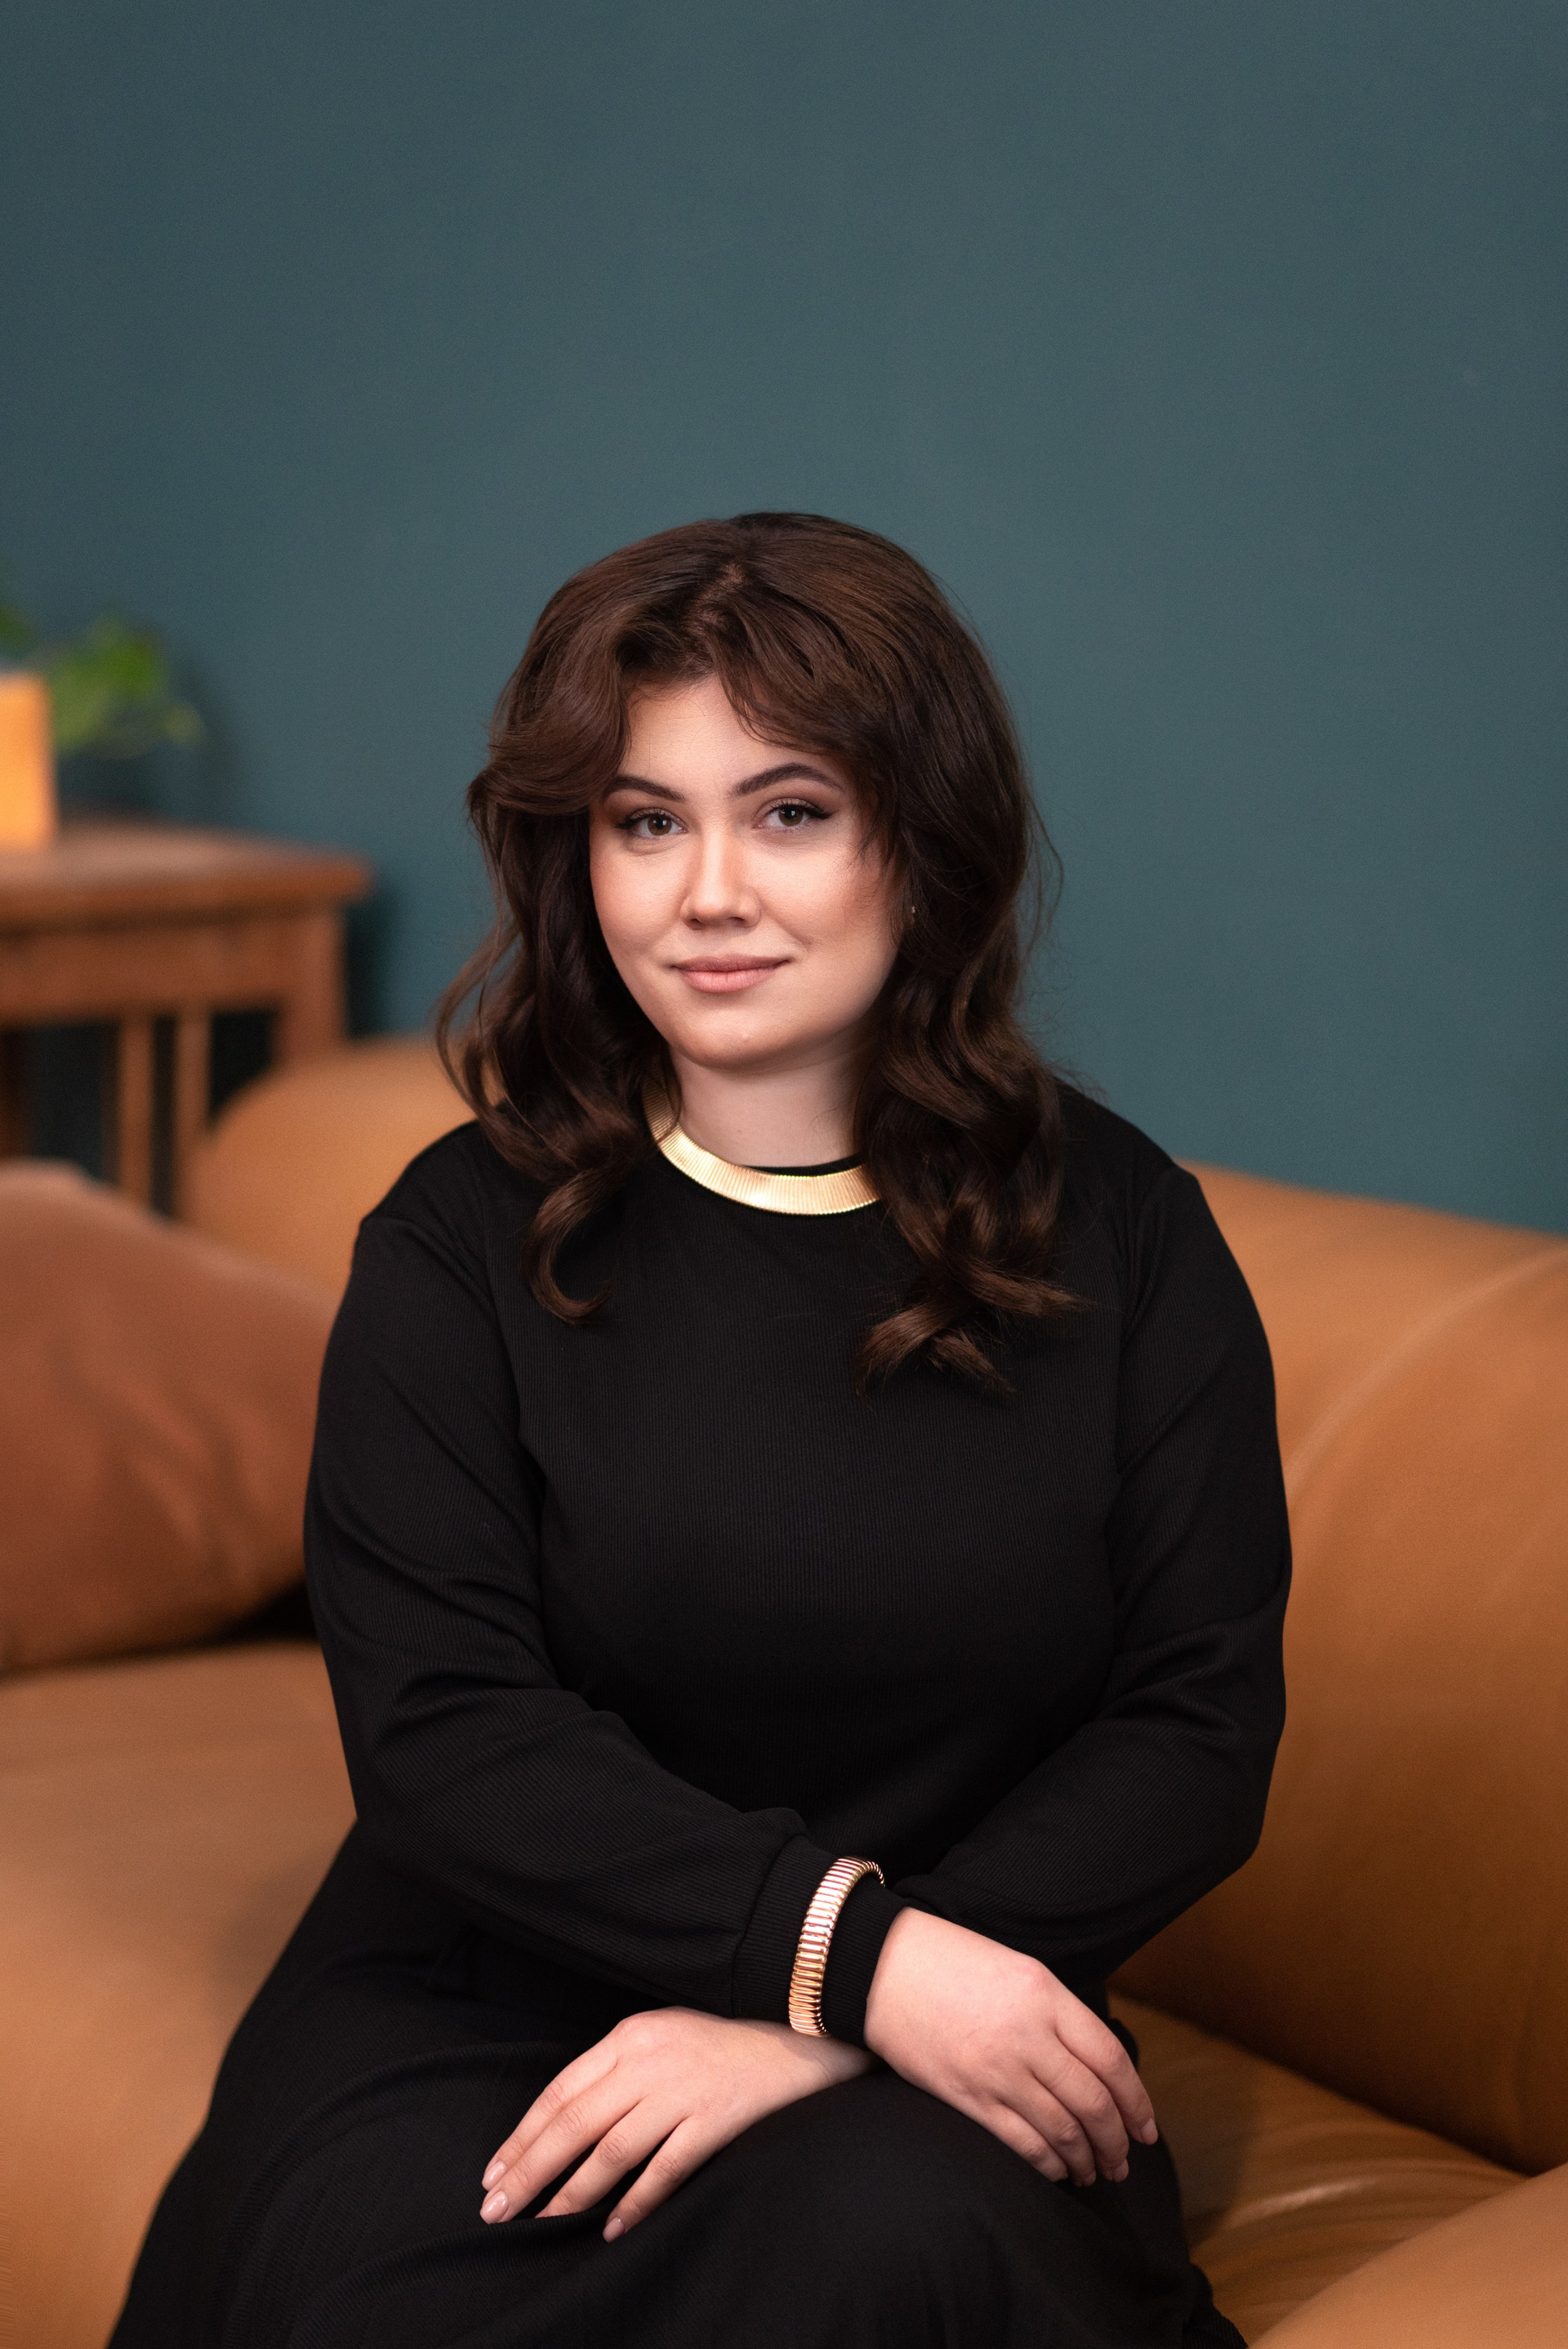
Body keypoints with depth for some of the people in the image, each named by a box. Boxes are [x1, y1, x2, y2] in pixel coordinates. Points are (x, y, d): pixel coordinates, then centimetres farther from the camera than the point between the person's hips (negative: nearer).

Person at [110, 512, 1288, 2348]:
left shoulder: (1122, 1236, 5)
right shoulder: (463, 1239, 3)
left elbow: (1201, 1728, -3)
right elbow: (437, 1728, -7)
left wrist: (812, 2030, -16)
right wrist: (845, 1945, -21)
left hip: (932, 2055, 0)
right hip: (482, 2016, 1)